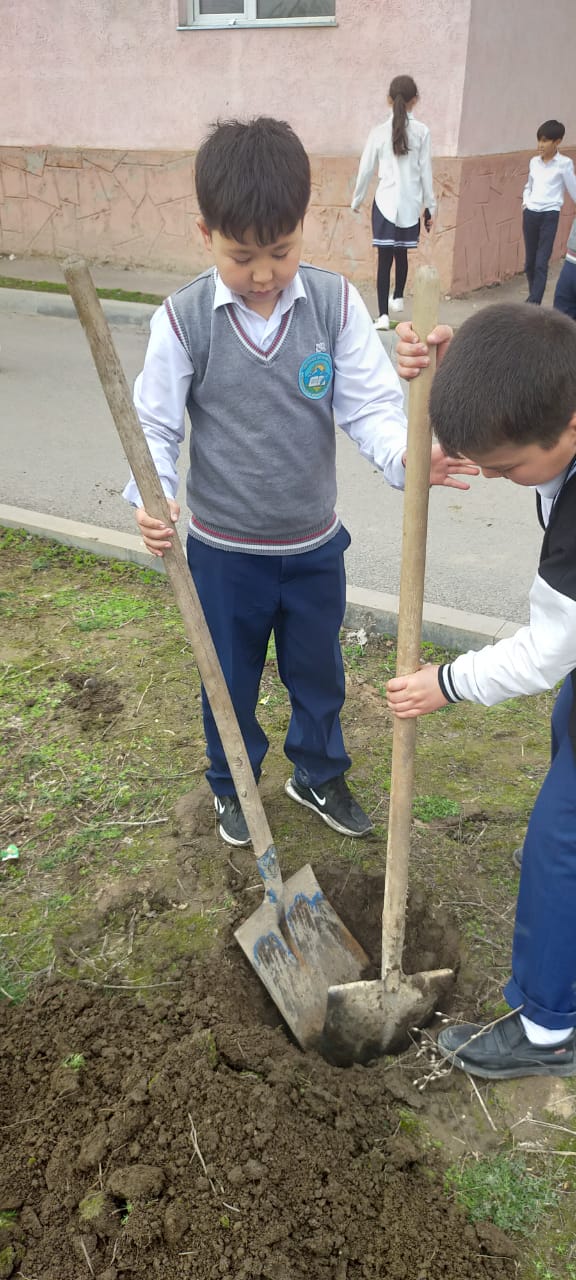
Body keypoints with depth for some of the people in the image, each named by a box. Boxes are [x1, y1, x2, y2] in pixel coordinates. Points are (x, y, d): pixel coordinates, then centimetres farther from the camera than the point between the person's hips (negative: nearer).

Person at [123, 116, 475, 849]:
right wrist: (152, 498, -28)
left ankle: (319, 775, 47)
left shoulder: (335, 305, -10)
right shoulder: (183, 321, -14)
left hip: (315, 545, 2)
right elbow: (153, 425, -10)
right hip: (224, 550, -2)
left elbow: (370, 405, -11)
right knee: (230, 678, 18)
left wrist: (407, 458, -32)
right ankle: (231, 785, 44)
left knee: (318, 673, 21)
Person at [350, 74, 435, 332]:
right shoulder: (421, 132, -2)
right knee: (401, 252, 20)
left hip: (385, 202, -1)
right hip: (411, 205, 1)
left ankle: (383, 314, -12)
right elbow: (425, 172, 1)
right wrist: (430, 206, 9)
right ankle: (398, 298, 40)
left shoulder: (379, 132, -2)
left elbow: (365, 169, 3)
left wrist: (356, 200, 17)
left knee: (385, 257, -3)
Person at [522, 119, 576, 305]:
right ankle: (534, 297, 26)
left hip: (550, 215, -5)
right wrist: (525, 202, 7)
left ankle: (533, 304, -13)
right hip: (530, 214, 5)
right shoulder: (534, 161, 10)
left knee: (541, 263, -10)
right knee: (530, 261, 10)